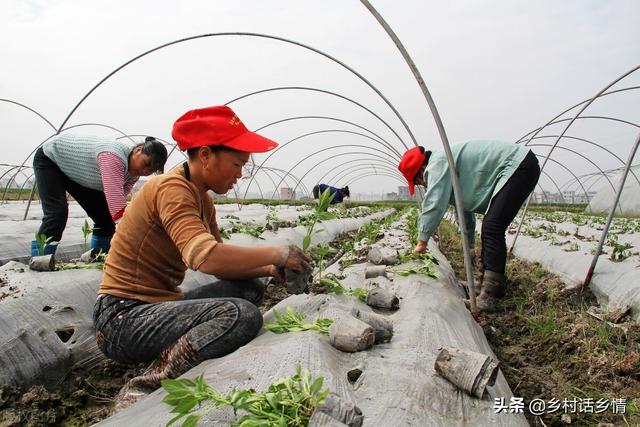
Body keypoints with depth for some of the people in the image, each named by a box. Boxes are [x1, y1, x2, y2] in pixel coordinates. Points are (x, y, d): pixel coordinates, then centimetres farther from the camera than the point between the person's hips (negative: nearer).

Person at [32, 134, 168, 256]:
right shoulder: (113, 156, -43)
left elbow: (115, 205, -18)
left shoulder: (134, 173, -15)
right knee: (57, 213, -23)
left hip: (77, 174, 7)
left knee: (105, 216, -2)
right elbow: (117, 206, -52)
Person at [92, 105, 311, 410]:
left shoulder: (203, 200, 10)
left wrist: (268, 268, -6)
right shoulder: (172, 189, -18)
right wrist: (277, 253, -23)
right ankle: (142, 389, -16)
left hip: (153, 310, 9)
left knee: (251, 289, 8)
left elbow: (223, 265, 10)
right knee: (243, 315, -26)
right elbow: (206, 258, -34)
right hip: (123, 319, -9)